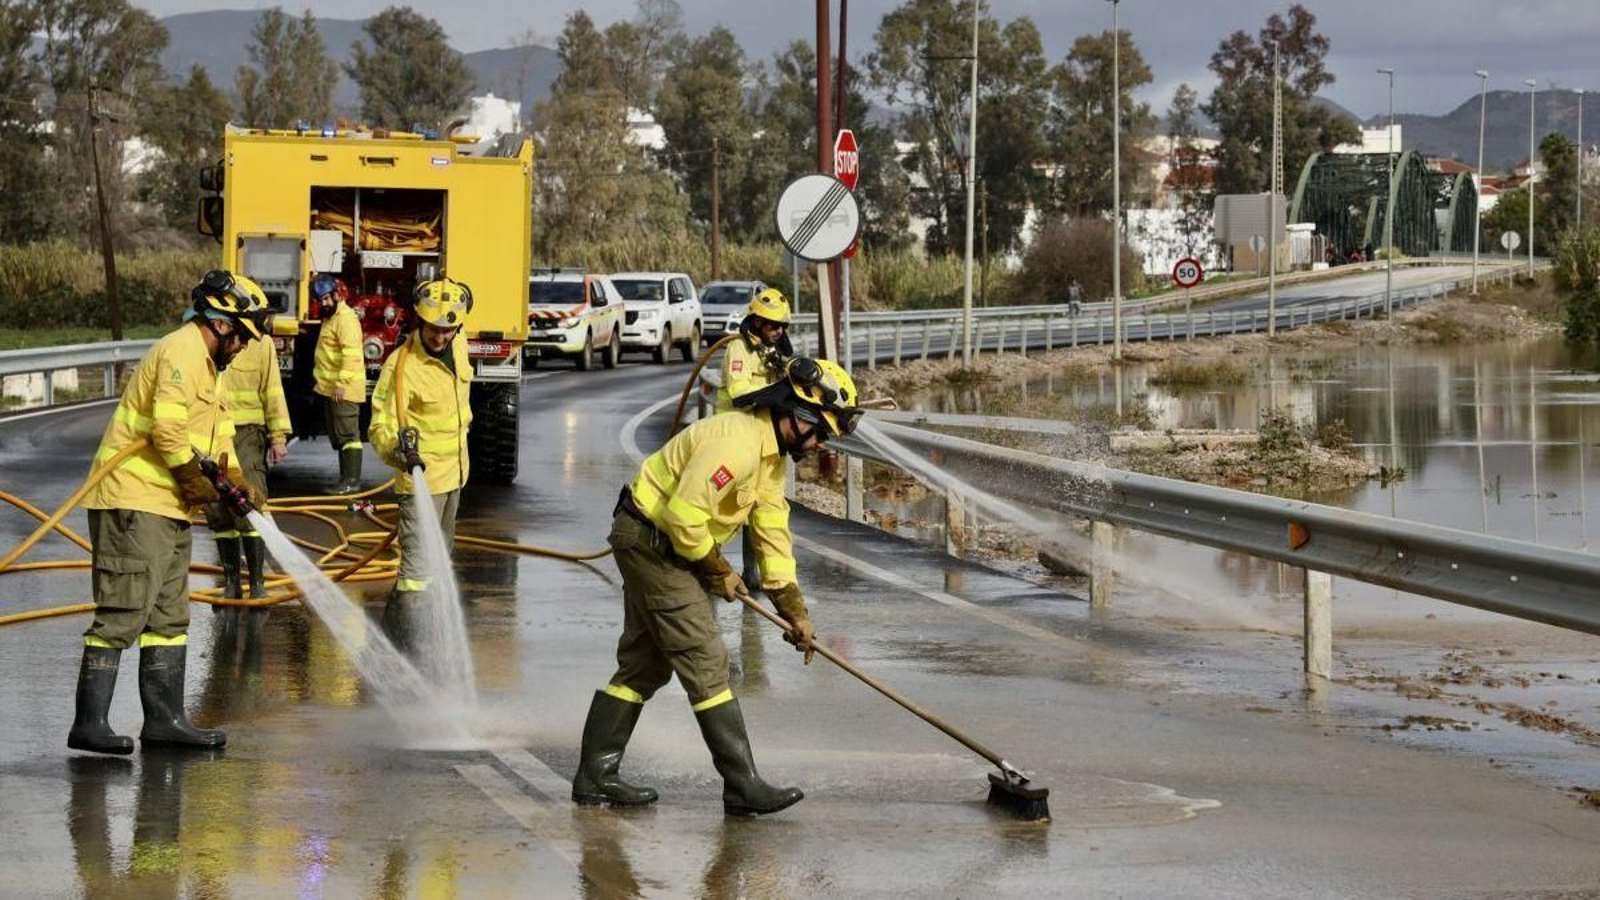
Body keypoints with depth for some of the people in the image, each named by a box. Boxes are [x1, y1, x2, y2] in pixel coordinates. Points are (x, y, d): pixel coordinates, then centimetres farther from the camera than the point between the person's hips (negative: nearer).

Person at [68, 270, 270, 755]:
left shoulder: (203, 362, 23)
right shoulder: (182, 352, -12)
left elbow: (217, 434, 24)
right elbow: (168, 427, -23)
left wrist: (236, 481, 8)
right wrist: (195, 478, -11)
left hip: (168, 508, 11)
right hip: (135, 501, -11)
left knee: (169, 617, 14)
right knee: (123, 614, -12)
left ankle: (165, 718, 20)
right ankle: (89, 723, -11)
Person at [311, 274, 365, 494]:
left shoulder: (346, 317, -14)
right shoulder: (329, 317, 19)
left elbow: (351, 353, -23)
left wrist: (342, 383, -27)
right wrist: (319, 377, 25)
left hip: (344, 390, -11)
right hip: (330, 388, 11)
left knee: (347, 434, -10)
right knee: (337, 436, 15)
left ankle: (352, 481, -11)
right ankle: (345, 477, 22)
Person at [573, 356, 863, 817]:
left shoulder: (771, 454, 9)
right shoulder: (737, 442, -25)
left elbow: (773, 531, 14)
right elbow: (683, 514, -28)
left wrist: (795, 610, 11)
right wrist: (718, 571, -13)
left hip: (667, 546, 11)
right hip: (652, 540, -11)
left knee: (644, 665, 15)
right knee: (706, 662, -9)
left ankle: (595, 776, 20)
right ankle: (742, 786, -7)